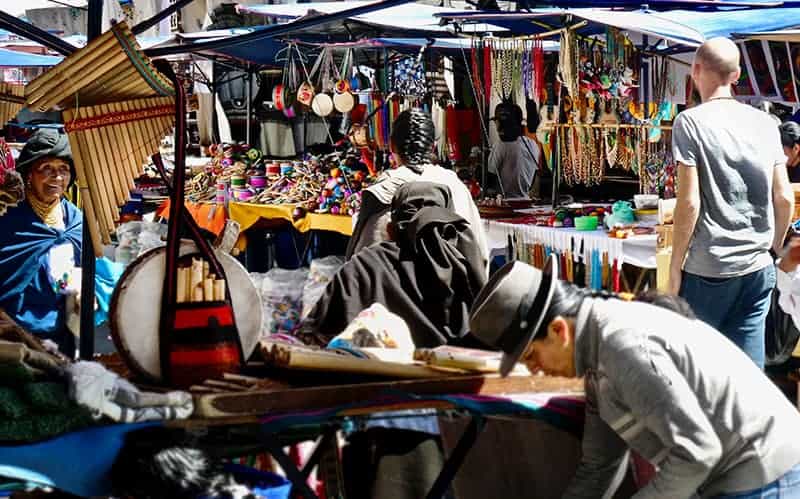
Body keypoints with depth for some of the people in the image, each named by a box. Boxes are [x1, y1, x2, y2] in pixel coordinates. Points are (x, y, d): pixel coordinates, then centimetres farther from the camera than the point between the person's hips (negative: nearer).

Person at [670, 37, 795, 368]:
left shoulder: (690, 122, -7)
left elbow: (689, 202, -13)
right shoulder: (765, 124, 6)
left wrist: (675, 266, -5)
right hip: (758, 268, 4)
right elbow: (784, 198, 6)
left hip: (707, 270, -4)